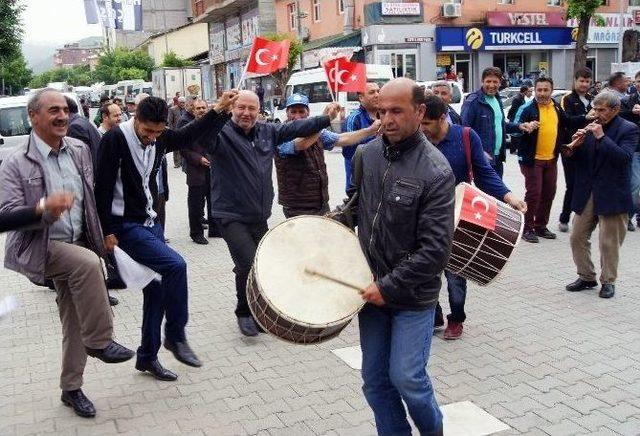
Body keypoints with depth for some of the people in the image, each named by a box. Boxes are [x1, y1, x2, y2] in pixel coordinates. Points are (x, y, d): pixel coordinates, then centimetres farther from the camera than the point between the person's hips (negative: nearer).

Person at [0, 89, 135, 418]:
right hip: (40, 248, -6)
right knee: (87, 262, -34)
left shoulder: (79, 150, 3)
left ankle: (71, 388, 29)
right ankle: (100, 341, -17)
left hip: (75, 245, 6)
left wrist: (101, 235, 13)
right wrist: (45, 210, -34)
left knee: (74, 320, 11)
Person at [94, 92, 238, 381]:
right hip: (125, 226, -7)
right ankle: (176, 336, -4)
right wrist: (107, 231, -16)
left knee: (157, 289, 8)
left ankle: (148, 357, 21)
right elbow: (103, 187, -15)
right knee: (175, 265, -22)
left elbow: (190, 135, 15)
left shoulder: (160, 138, 4)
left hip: (151, 223, 8)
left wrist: (219, 110, 5)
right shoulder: (115, 138, -15)